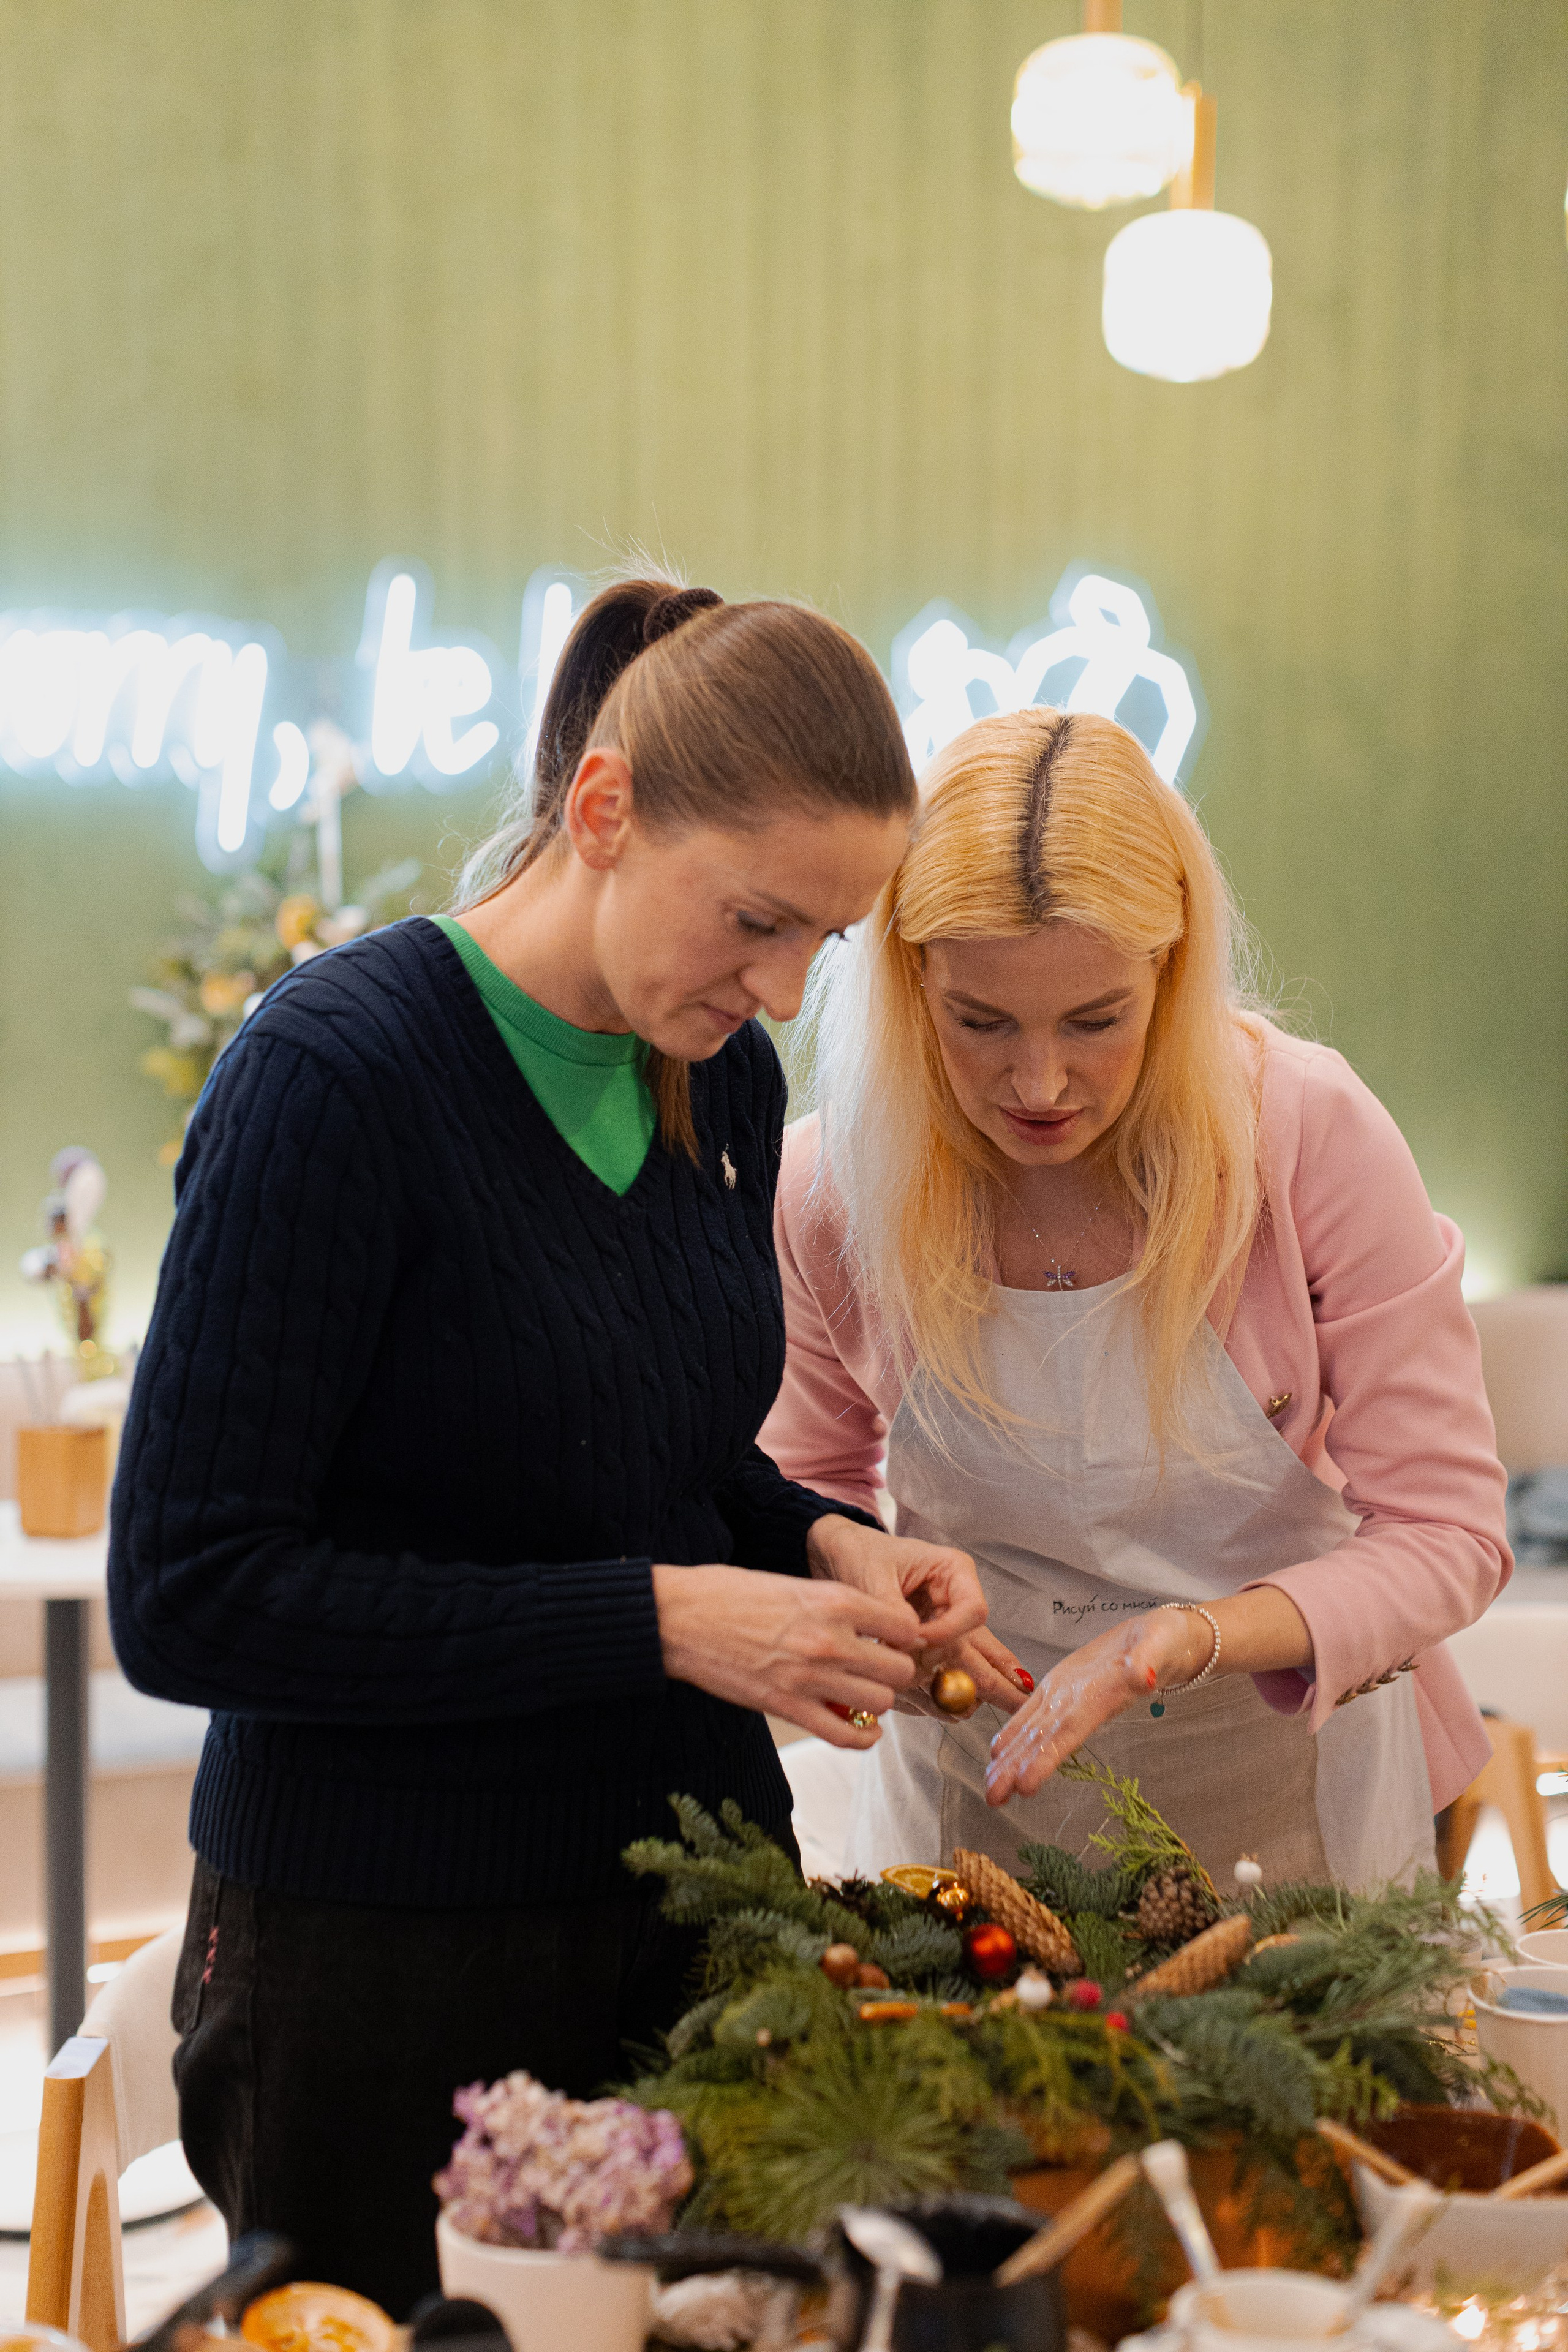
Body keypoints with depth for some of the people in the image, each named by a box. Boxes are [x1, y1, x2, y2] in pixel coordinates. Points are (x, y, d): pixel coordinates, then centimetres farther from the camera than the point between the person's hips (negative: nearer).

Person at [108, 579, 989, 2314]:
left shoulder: (726, 1080, 4)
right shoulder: (335, 1072, -18)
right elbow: (186, 1598, -19)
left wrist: (826, 1549, -4)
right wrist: (660, 1619, -22)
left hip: (693, 1898, 6)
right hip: (387, 1965, -6)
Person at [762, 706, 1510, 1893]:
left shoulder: (1313, 1131, -22)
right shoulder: (831, 1184, -16)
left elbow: (1445, 1537, -18)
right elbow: (809, 1491, 3)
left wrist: (1188, 1637, -34)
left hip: (1282, 1787, -1)